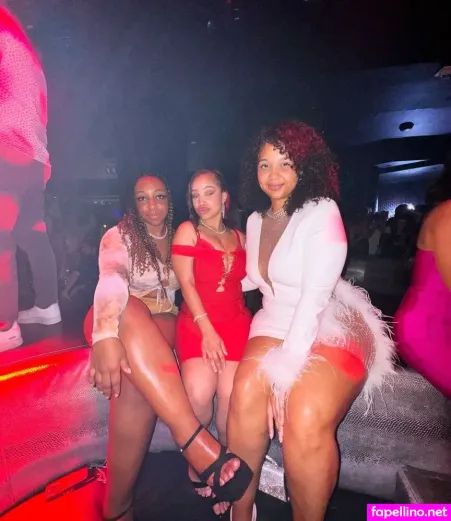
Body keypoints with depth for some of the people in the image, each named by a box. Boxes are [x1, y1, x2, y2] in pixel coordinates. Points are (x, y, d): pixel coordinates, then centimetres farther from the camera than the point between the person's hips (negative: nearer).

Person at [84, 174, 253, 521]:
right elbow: (110, 279, -19)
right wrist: (107, 335, -37)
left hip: (162, 321, 3)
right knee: (133, 312, -39)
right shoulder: (119, 235, 2)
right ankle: (197, 442, -45)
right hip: (120, 322, -2)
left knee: (137, 379, -31)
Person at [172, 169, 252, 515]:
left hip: (236, 320, 2)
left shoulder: (239, 237, 16)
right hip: (197, 321, -2)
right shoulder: (187, 230, 5)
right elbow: (186, 283, -5)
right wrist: (206, 329, -13)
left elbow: (246, 281, 16)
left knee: (231, 395, -15)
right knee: (199, 394, -21)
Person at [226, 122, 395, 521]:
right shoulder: (256, 220, 10)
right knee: (247, 390, -25)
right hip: (276, 323, 5)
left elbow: (315, 298, -18)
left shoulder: (322, 211, -10)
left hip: (331, 328, -4)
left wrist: (285, 369, -22)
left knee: (306, 417, -30)